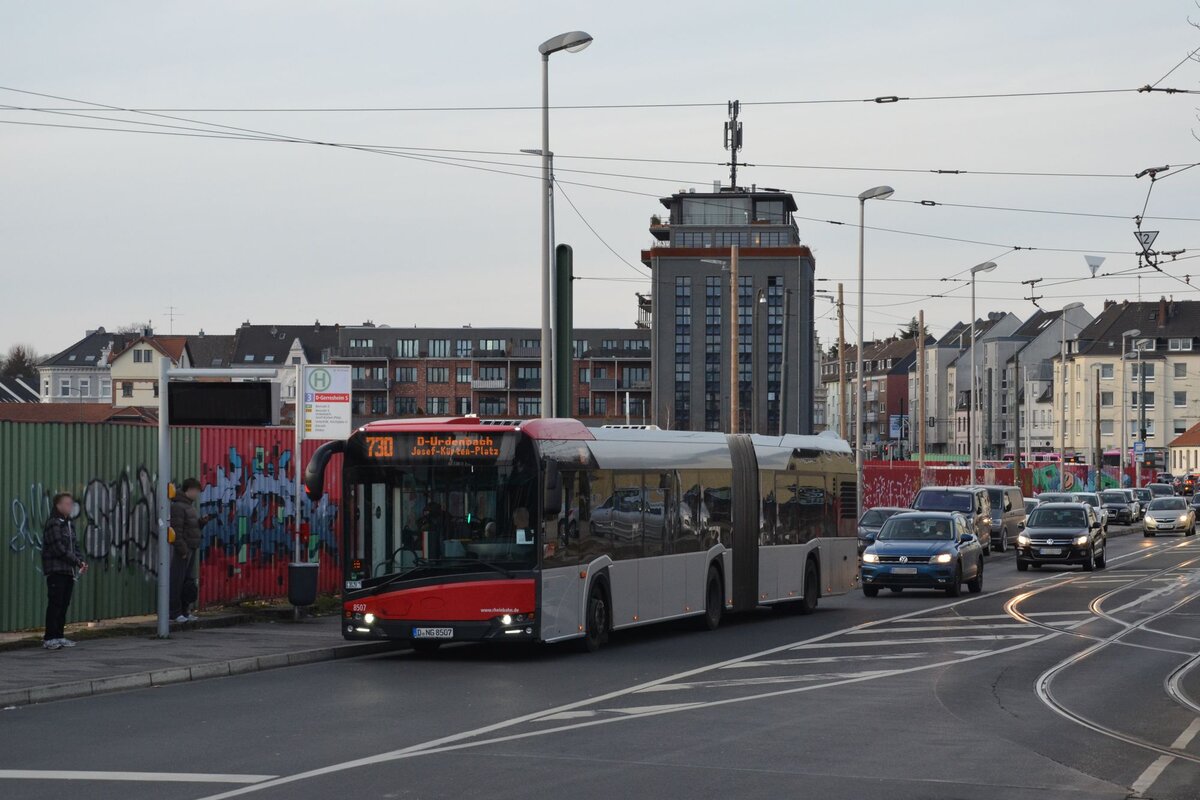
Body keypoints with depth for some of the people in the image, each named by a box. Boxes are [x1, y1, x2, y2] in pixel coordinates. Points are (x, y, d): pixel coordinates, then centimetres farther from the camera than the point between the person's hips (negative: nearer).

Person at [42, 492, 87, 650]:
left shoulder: (68, 524, 17)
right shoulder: (53, 524, -11)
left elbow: (75, 545, 19)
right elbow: (59, 548, -18)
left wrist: (81, 561, 1)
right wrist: (77, 562, -16)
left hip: (68, 571, 9)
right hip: (55, 570, -9)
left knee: (64, 604, 10)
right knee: (55, 604, -9)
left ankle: (59, 636, 16)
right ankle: (49, 638, -8)